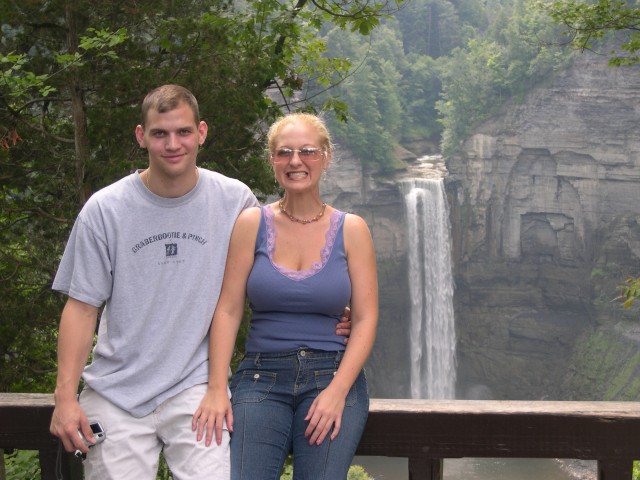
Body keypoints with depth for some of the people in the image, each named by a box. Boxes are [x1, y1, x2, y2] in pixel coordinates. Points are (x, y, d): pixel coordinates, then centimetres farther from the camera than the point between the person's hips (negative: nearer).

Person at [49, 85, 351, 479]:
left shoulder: (236, 201, -2)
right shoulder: (104, 210, -3)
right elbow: (82, 306, 0)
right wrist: (65, 397, -5)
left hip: (195, 389, 0)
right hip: (115, 393, 0)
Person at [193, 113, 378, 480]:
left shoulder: (351, 230, 4)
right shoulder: (252, 224, 4)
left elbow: (366, 319, 1)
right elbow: (228, 310, 1)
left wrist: (338, 391, -10)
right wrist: (217, 389, -7)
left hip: (333, 376, 0)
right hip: (262, 377, 0)